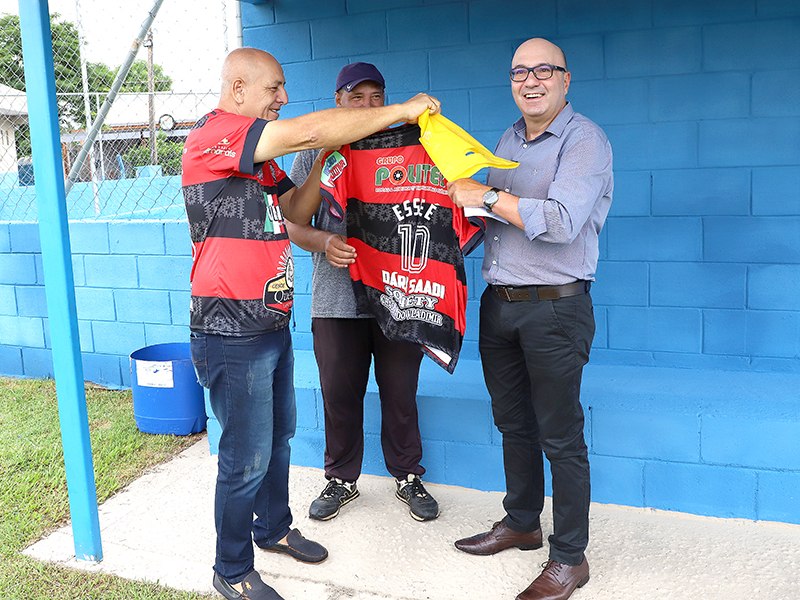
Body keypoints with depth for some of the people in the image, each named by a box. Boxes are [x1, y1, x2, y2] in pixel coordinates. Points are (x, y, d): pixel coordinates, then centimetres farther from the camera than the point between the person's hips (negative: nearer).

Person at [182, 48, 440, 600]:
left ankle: (273, 528, 42)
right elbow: (310, 131, -26)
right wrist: (402, 111, -20)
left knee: (279, 435, 21)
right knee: (247, 457, 1)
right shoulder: (212, 135, -16)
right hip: (233, 334, -10)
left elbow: (294, 210, 16)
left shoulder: (257, 154, 16)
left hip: (272, 324, 10)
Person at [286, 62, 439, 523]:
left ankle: (409, 477, 27)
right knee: (339, 395, 9)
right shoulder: (316, 154, 8)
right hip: (336, 298, 0)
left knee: (400, 394, 8)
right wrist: (325, 241, -15)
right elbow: (294, 223, 4)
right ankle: (342, 479, 28)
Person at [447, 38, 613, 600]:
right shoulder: (507, 141, 15)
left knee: (560, 437, 0)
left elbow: (560, 221, -22)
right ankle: (521, 523, 35)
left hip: (555, 307, -7)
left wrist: (486, 195, -17)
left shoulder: (585, 140, -8)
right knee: (513, 423, 17)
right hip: (499, 303, 7)